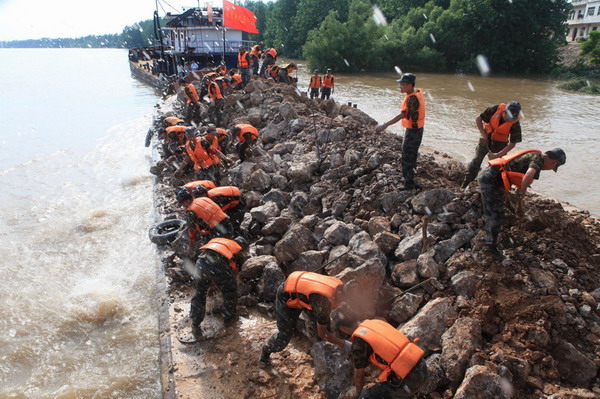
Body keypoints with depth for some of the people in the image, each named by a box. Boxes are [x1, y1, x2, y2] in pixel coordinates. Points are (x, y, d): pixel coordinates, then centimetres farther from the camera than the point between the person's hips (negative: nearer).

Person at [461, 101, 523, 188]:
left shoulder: (515, 124, -26)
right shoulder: (496, 109, -26)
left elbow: (512, 144, -20)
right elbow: (478, 119, -14)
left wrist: (498, 155, -27)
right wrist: (483, 134, -23)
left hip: (500, 143, -1)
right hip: (486, 138, 1)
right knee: (477, 160, 1)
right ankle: (467, 181, 12)